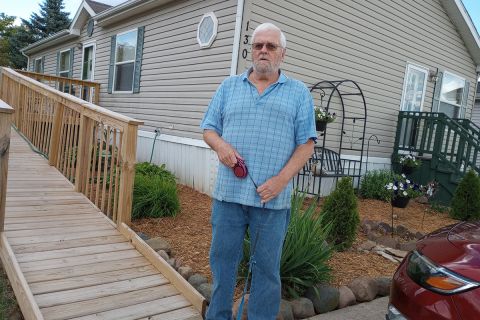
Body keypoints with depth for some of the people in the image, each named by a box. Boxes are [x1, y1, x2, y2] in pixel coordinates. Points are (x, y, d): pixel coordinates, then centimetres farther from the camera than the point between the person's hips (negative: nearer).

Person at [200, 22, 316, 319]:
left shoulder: (299, 92, 6)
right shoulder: (229, 86, 12)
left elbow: (306, 143, 0)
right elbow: (209, 129, 12)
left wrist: (282, 179, -13)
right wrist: (220, 145, -12)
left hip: (272, 198, -2)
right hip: (228, 193, 2)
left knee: (267, 267, 10)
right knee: (223, 259, 13)